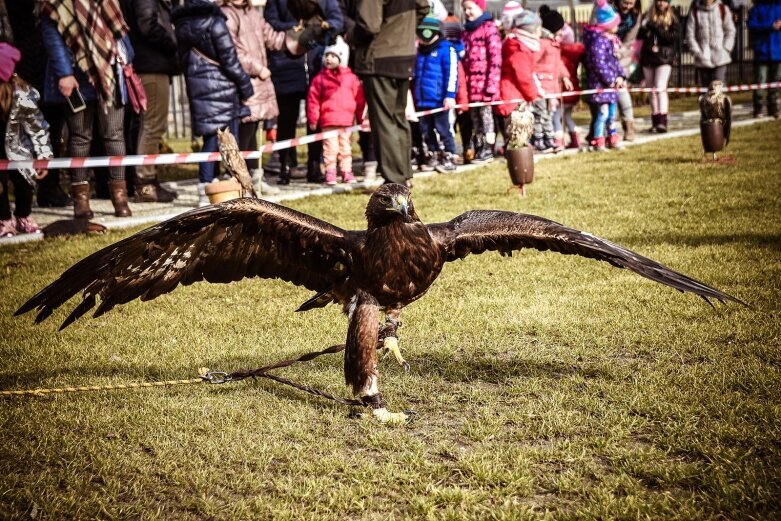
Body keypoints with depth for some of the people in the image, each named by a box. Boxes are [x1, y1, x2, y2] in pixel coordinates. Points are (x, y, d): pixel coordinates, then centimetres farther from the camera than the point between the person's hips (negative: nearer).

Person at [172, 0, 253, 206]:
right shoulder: (214, 20, -12)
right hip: (221, 88, -6)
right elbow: (229, 59, -12)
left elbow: (184, 59, 14)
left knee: (210, 139, 11)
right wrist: (245, 86, -3)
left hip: (197, 88, 6)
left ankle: (205, 190, 7)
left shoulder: (181, 24, 9)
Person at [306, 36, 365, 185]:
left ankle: (347, 172, 17)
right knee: (330, 148, -2)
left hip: (347, 120, 2)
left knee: (346, 148, 9)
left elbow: (359, 98, 9)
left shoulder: (351, 78, 6)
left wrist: (360, 116, 8)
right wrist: (313, 119, -2)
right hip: (328, 121, -2)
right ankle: (330, 173, 5)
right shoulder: (320, 78, 3)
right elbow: (313, 99, 2)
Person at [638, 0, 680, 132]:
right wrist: (643, 28, -11)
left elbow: (674, 37, -11)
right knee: (652, 91, 6)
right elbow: (640, 36, 10)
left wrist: (655, 28, -15)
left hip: (664, 58, -4)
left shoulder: (672, 20, 2)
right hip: (647, 58, 4)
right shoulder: (648, 18, 10)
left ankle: (662, 121, -20)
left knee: (660, 88, -16)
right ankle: (655, 121, 11)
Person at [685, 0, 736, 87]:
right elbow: (690, 35, 3)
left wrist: (726, 49, -3)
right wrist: (697, 52, -5)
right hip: (703, 60, 1)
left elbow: (730, 31, 8)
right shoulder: (694, 12, 2)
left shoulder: (723, 9, 4)